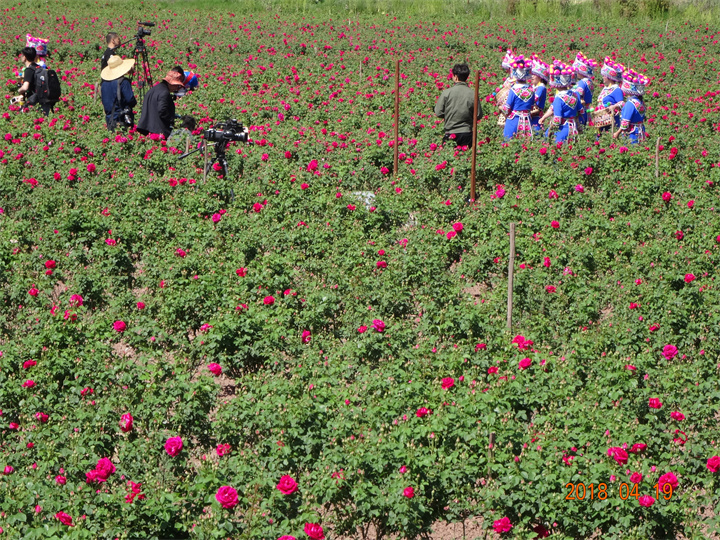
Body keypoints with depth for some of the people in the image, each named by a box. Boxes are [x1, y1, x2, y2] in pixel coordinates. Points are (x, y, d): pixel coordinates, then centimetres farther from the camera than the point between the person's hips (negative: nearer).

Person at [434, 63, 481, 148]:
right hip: (467, 133, 1)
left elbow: (438, 113, -3)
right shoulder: (472, 94, -5)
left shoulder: (446, 93, -8)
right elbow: (479, 115, 2)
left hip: (450, 133, -1)